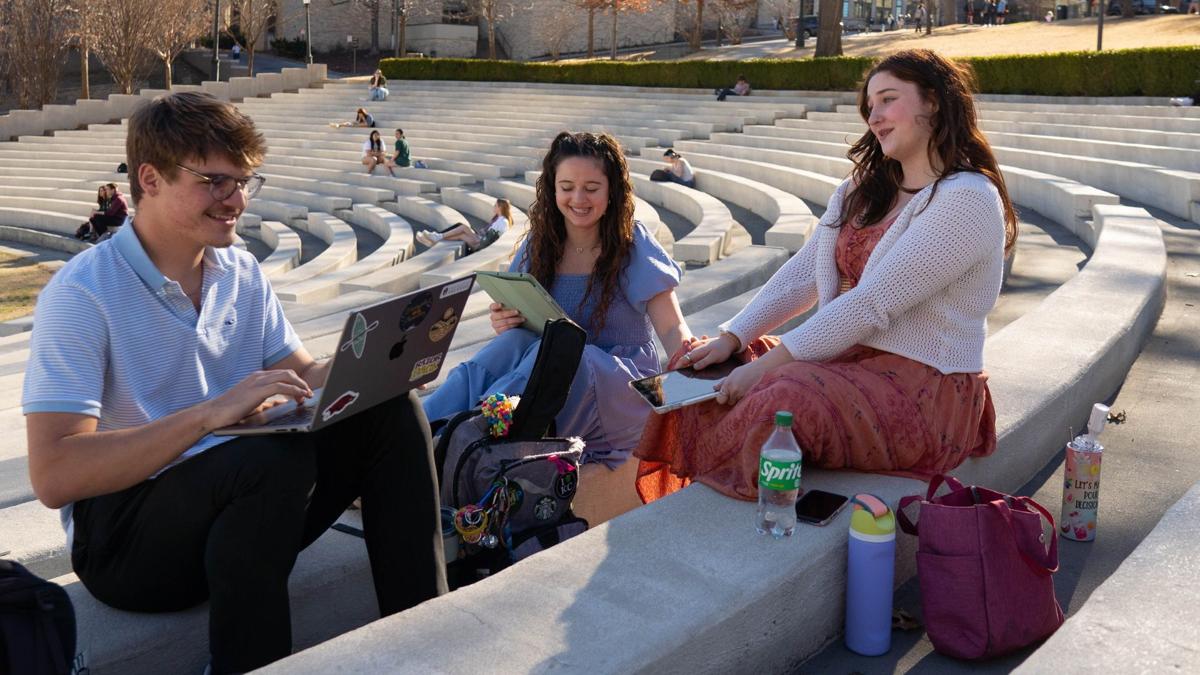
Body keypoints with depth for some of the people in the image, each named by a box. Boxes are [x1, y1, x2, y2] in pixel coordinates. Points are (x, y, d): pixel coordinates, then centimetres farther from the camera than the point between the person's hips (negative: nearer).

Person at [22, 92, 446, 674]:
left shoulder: (242, 274, 7)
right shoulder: (82, 293, -15)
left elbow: (306, 378, 10)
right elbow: (53, 475, -23)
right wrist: (209, 413, -33)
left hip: (239, 504, 7)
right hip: (125, 538, -6)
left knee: (390, 412, -12)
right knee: (273, 456, -36)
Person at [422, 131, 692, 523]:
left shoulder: (633, 245, -3)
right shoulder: (540, 245, 7)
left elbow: (673, 329, -9)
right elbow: (523, 321, 11)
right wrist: (503, 324, -14)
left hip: (623, 386, -3)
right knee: (513, 341, -31)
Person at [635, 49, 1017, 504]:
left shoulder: (967, 198, -14)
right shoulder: (865, 189, 14)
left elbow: (871, 305, -21)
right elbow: (800, 276, 10)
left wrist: (766, 365, -20)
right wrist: (730, 338, -2)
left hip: (924, 387, -8)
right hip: (853, 359, 9)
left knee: (781, 400, -33)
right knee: (703, 378, -3)